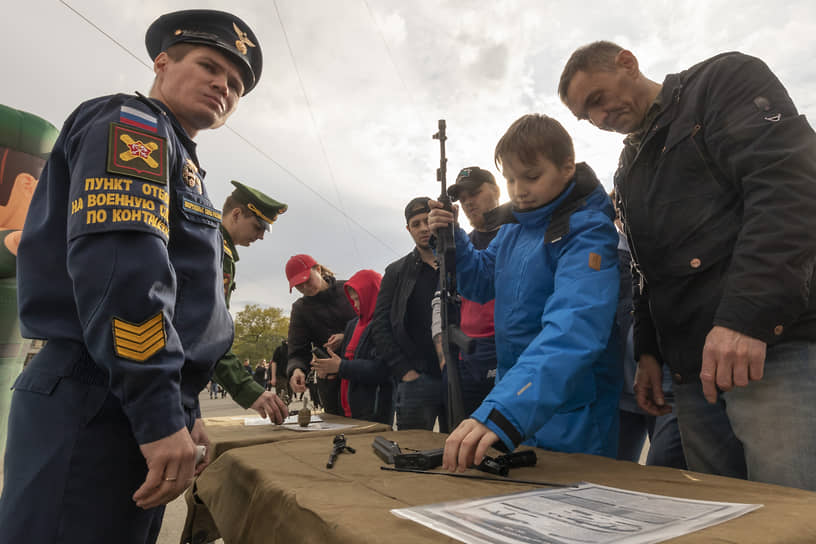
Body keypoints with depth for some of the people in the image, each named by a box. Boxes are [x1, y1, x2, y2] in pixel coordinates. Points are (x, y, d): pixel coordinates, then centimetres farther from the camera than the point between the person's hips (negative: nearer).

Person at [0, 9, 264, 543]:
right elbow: (120, 262, -23)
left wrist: (185, 413, 19)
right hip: (96, 407, -9)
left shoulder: (172, 156, 23)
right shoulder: (131, 123, -5)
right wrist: (161, 414, -23)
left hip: (127, 409, 10)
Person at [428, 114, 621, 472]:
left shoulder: (587, 232, -21)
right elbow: (482, 283, 16)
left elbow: (573, 329, -35)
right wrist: (452, 240, -3)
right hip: (515, 401, 7)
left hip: (571, 420, -7)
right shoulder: (513, 227, 3)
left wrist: (503, 413, -47)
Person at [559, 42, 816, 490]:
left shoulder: (725, 80, 4)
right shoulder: (629, 171, 24)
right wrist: (648, 350, 14)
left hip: (775, 346, -6)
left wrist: (747, 315, -23)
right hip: (693, 369, 7)